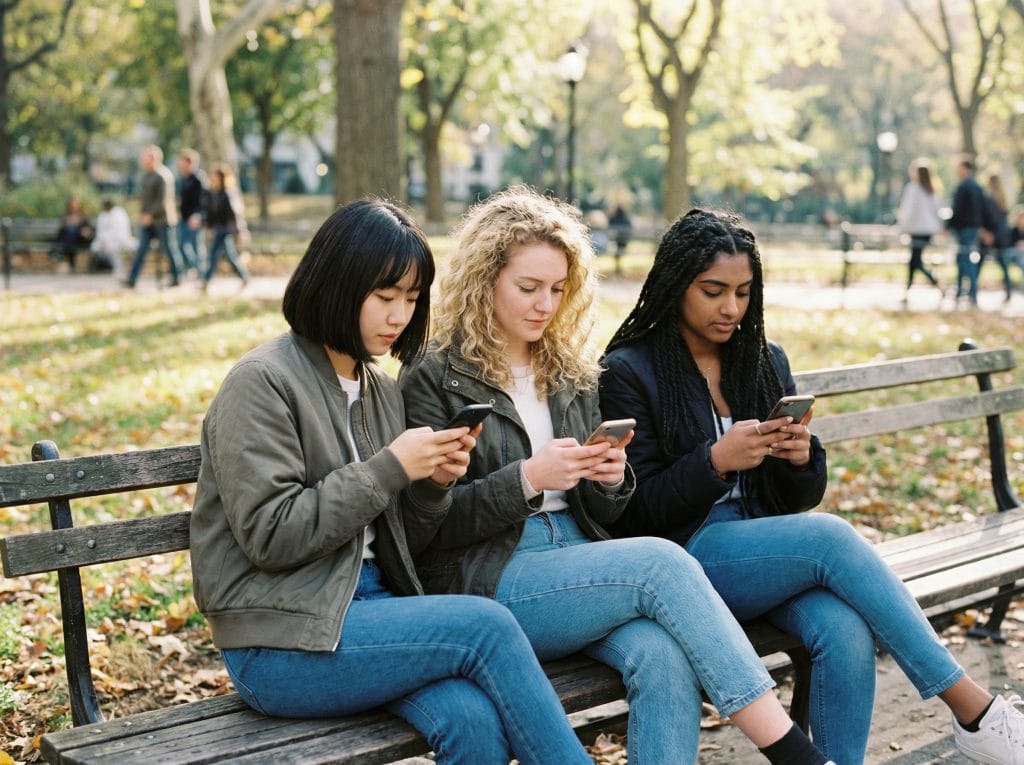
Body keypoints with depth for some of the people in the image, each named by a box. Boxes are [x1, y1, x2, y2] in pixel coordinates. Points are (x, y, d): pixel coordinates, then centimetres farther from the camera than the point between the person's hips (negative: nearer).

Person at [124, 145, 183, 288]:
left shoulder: (163, 175, -15)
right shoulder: (146, 174, 13)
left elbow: (164, 199, -20)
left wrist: (150, 214, -22)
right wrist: (143, 214, 9)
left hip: (162, 219, -8)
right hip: (147, 219, 8)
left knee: (169, 249, 2)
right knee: (141, 249, 2)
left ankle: (176, 278, 15)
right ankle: (132, 279, -2)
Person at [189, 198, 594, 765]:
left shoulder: (380, 389, 14)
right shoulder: (262, 382, -8)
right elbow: (269, 536, -16)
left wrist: (434, 483, -3)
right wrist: (391, 468, -16)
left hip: (369, 602, 6)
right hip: (281, 645, -6)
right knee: (485, 625, -22)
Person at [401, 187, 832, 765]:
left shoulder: (574, 373, 17)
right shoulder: (432, 379, 1)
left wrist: (613, 480, -5)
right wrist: (527, 479, -20)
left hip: (578, 562, 5)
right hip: (486, 584, -4)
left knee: (664, 656, -30)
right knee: (662, 562, -28)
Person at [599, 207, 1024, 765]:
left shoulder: (766, 362, 13)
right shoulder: (627, 372, -3)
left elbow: (799, 499, 14)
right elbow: (636, 511, -8)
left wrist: (801, 458, -9)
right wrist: (715, 462, -22)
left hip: (769, 548, 5)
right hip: (682, 560, -5)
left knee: (846, 632, -28)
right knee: (830, 536, -29)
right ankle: (974, 711, -20)